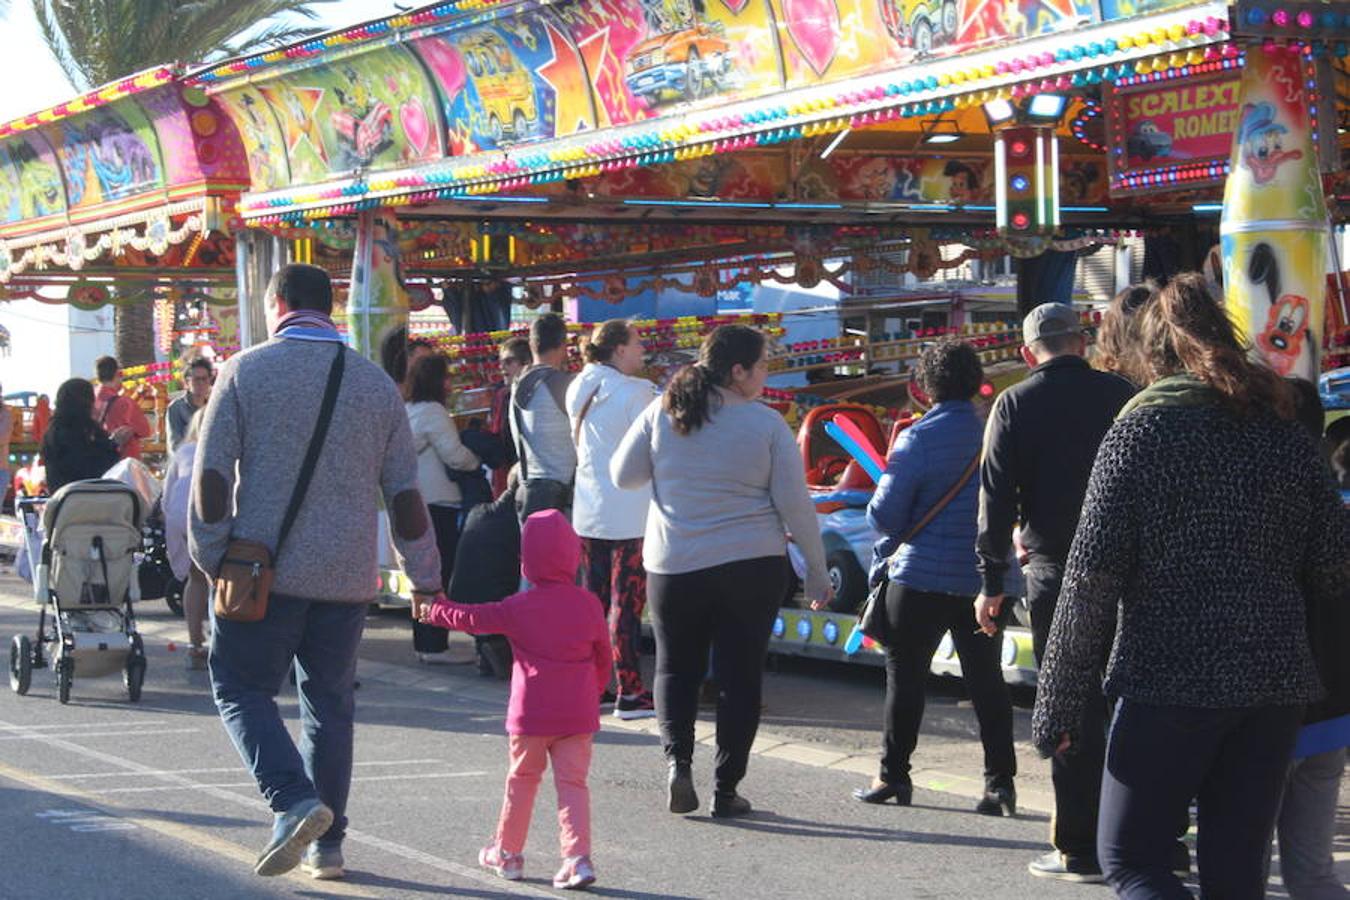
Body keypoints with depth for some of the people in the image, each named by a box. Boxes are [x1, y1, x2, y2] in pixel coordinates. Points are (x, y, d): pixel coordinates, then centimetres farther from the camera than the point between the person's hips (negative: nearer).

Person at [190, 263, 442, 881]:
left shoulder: (245, 371, -2)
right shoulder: (377, 384, 7)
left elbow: (211, 474, -7)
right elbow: (405, 494, 8)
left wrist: (210, 557, 2)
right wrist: (425, 578, 16)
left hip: (264, 568, -3)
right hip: (347, 575, 3)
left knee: (241, 689, 6)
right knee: (329, 701, 12)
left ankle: (293, 802, -15)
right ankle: (326, 843, 13)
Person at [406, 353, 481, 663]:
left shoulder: (407, 411, 14)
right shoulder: (433, 412, -14)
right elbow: (454, 455, -17)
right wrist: (479, 460, 1)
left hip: (417, 503, 9)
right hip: (439, 504, -9)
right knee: (442, 575, -5)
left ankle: (423, 643, 18)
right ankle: (434, 646, -6)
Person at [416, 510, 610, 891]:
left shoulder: (519, 608, -6)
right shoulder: (589, 604, 2)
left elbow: (472, 618, 4)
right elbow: (603, 655, 11)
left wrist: (434, 611, 21)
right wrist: (593, 691, 28)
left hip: (531, 713, -2)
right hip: (579, 714, 2)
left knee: (522, 780, 13)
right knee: (572, 783, 0)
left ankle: (507, 852, 24)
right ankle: (578, 857, -12)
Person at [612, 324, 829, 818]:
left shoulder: (662, 414, -1)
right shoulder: (766, 424, -7)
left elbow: (623, 475, 5)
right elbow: (794, 503, -5)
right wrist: (817, 570, 3)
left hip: (673, 565, 2)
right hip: (751, 566, -2)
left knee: (676, 668, 16)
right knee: (740, 675, 8)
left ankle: (678, 760, -4)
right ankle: (725, 788, 8)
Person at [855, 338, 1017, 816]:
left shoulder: (918, 438, -13)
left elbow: (885, 514, -13)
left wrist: (889, 544, 8)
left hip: (921, 578, -4)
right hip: (984, 579, 4)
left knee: (905, 675, 7)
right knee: (986, 681, 9)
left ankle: (893, 776, 12)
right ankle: (1000, 781, 7)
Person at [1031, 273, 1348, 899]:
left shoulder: (1141, 430, -4)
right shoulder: (1284, 433, 8)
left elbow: (1092, 576, -9)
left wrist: (1058, 706, -5)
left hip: (1168, 682, -5)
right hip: (1275, 684, 5)